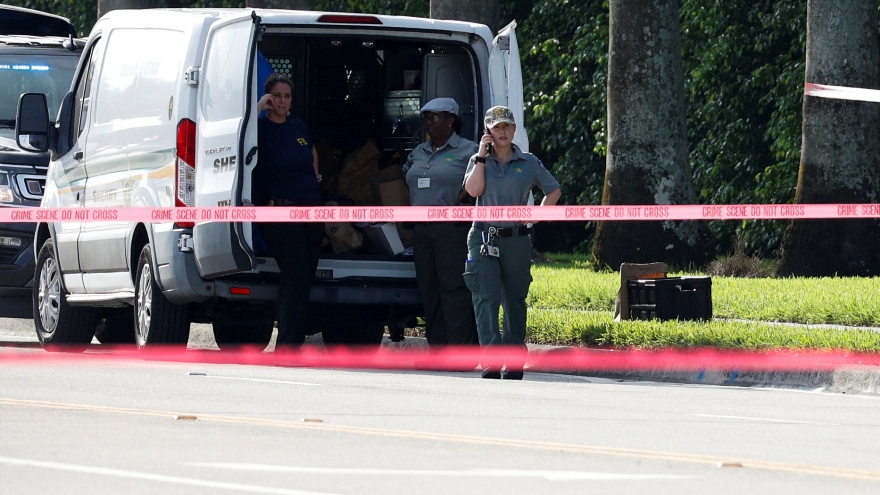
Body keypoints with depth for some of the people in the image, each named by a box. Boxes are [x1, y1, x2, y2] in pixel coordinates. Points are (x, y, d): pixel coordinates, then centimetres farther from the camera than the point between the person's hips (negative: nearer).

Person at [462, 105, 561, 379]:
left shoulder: (529, 163, 7)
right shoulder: (479, 161, 7)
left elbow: (554, 191, 16)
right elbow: (473, 190, -10)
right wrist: (482, 156, -8)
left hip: (517, 240, 1)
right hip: (484, 238, -1)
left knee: (515, 300, 8)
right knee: (486, 298, -13)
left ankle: (514, 363, 17)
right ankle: (491, 362, -19)